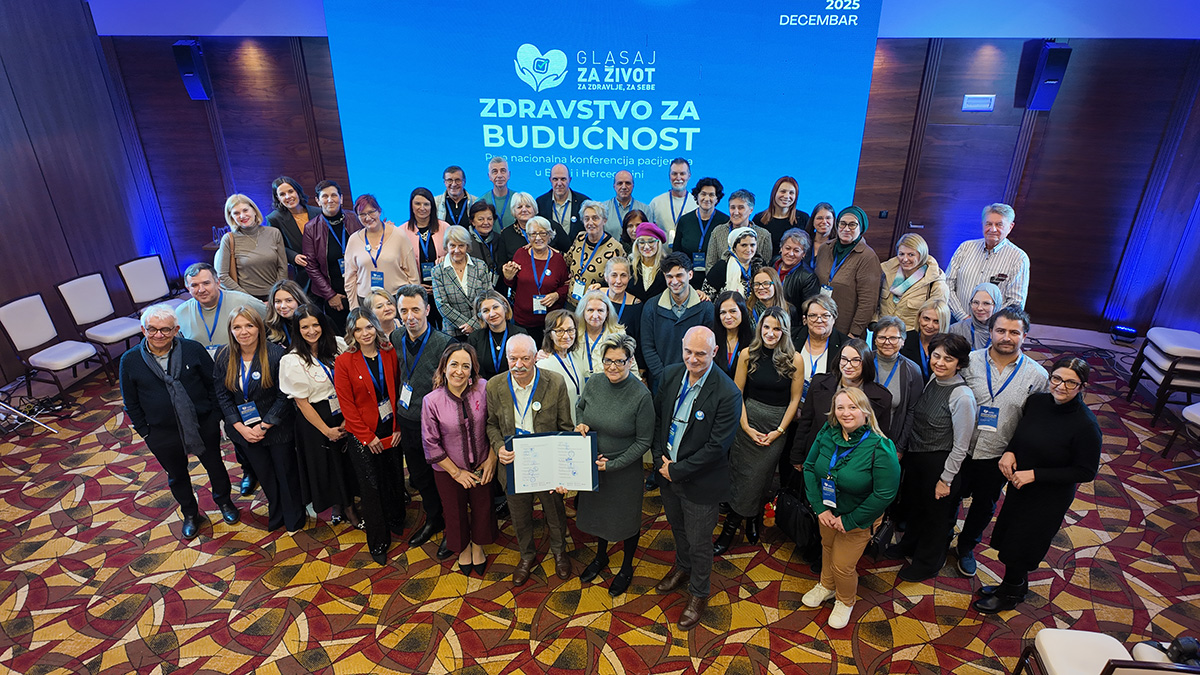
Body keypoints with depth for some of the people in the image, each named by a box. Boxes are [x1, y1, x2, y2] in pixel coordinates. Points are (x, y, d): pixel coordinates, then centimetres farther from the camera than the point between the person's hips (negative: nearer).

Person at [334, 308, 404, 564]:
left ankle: (396, 522, 42)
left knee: (395, 478, 14)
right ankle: (378, 543, 24)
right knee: (371, 487, 7)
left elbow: (398, 391, 2)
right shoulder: (344, 362, -10)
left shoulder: (389, 354, -2)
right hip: (363, 435, -2)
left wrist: (398, 427, -4)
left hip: (391, 430, 3)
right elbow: (346, 404, -9)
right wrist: (367, 436, -11)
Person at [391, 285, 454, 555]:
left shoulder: (444, 343, -20)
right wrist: (398, 416, 13)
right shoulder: (396, 338, -2)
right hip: (407, 422, 6)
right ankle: (433, 520, 44)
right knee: (419, 477, 22)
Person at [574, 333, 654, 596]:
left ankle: (627, 568, 45)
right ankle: (601, 556, 53)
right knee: (596, 511, 24)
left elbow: (644, 441, -16)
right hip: (592, 465, 4)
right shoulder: (593, 383, -10)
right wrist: (581, 424, -9)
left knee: (626, 517, 17)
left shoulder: (641, 395, -23)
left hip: (624, 469, -4)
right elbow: (580, 407, 11)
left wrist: (613, 464, -19)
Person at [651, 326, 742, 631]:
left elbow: (717, 446, -23)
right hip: (667, 471, 5)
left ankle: (698, 593, 42)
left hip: (701, 482, -5)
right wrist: (660, 458, -7)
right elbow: (658, 416, 2)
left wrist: (677, 470, -17)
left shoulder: (728, 394, -26)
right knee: (677, 527, 29)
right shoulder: (670, 374, -9)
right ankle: (682, 567, 58)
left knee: (699, 542, 15)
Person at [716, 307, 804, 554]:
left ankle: (732, 526, 20)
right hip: (749, 421, 1)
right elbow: (737, 393, 0)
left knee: (759, 476, 5)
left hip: (777, 425, -1)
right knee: (742, 473, 4)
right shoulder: (748, 355, -4)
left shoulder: (794, 359, -7)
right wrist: (746, 426, -7)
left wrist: (779, 431, -6)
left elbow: (794, 399, -2)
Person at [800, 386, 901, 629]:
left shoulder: (880, 448, -28)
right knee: (827, 548, 25)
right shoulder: (827, 433, -14)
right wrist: (820, 507, -13)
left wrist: (849, 521, -18)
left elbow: (884, 494, -25)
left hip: (858, 518, -4)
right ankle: (827, 586, 55)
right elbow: (810, 467, -5)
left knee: (843, 565, 7)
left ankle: (845, 602, 41)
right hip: (827, 511, 4)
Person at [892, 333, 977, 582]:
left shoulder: (962, 396, -25)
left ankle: (927, 564, 42)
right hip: (915, 457, 6)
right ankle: (910, 545, 54)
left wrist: (946, 479, -13)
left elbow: (960, 446, -19)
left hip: (940, 464, -6)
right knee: (913, 505, 27)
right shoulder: (933, 380, -4)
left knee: (935, 514, 18)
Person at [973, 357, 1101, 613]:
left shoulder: (1086, 426, -25)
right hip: (1019, 486, 5)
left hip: (1050, 498, -5)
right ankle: (1014, 585, 46)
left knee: (1018, 547, 11)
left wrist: (1034, 474, -23)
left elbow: (1086, 472, -17)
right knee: (1008, 541, 21)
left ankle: (1010, 595, 37)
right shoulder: (1036, 402, -9)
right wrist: (1009, 451, -11)